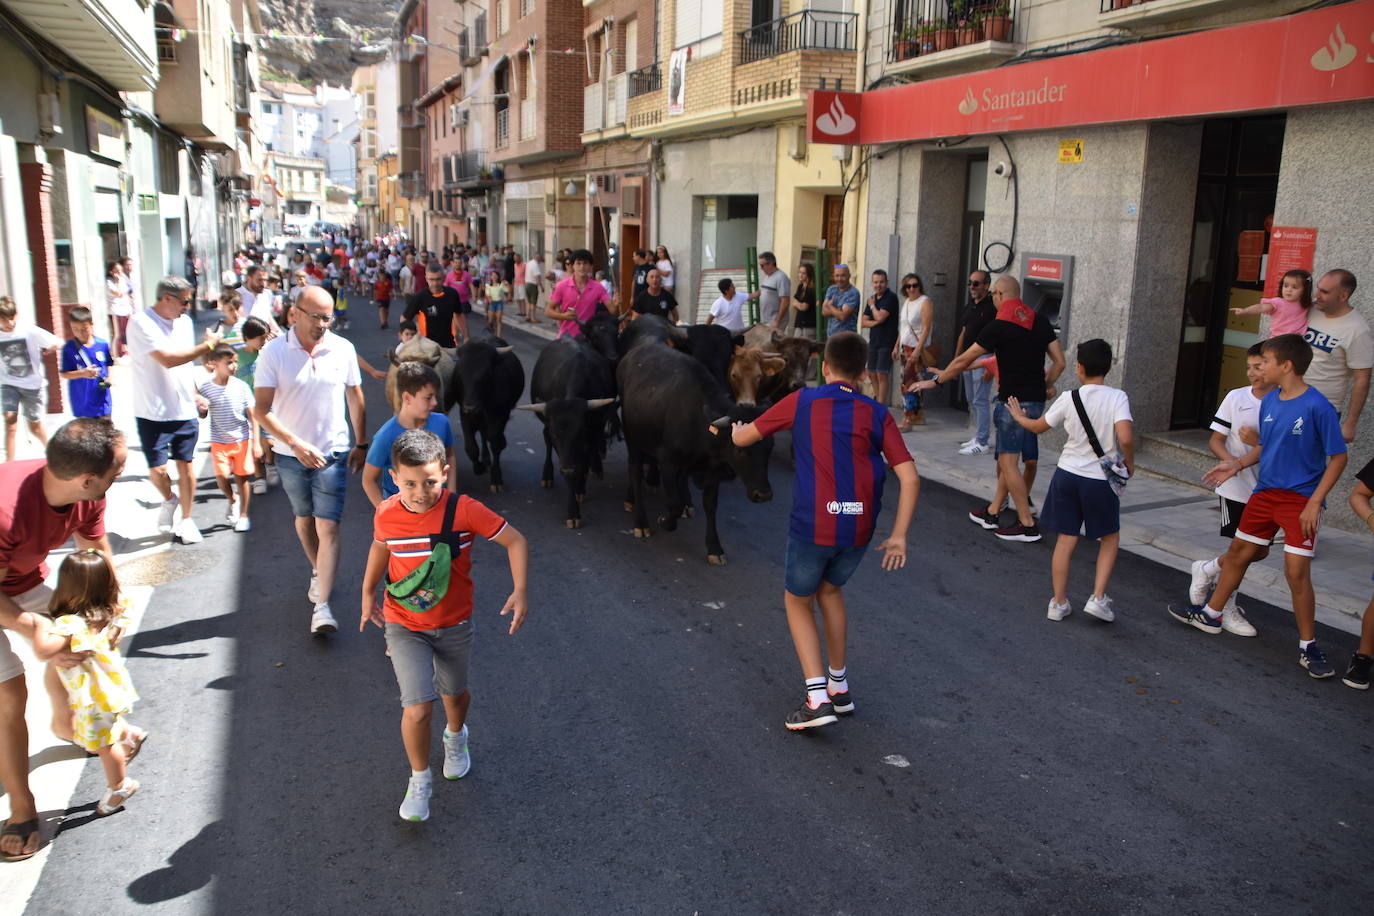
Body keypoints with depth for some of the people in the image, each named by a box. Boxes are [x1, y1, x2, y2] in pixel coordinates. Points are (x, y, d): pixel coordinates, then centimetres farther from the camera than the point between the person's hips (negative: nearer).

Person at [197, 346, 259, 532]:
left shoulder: (241, 386, -7)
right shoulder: (205, 388, -5)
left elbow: (252, 416, -2)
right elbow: (202, 416, 5)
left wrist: (256, 443, -5)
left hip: (242, 440, 0)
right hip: (219, 441, 0)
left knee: (242, 477, 4)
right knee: (222, 476, -10)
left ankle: (243, 515, 21)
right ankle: (232, 501, 22)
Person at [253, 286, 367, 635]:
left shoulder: (343, 349, -6)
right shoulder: (274, 352, -11)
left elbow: (355, 398, 6)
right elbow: (261, 410, -13)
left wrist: (361, 444, 8)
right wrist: (296, 444, -23)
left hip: (333, 453, -1)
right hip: (290, 455, 1)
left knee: (328, 527, -8)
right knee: (304, 518, 20)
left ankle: (322, 607, -7)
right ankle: (318, 572, 45)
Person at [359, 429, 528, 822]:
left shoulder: (464, 510, -23)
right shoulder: (386, 515, -15)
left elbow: (516, 541, -15)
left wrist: (520, 591, -25)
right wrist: (368, 592, 18)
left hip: (454, 625, 0)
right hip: (404, 627, 0)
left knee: (454, 693, 22)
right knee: (418, 708, -12)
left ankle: (455, 736, 57)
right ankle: (419, 780, 15)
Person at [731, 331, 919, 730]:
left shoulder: (802, 401, 1)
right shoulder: (877, 414, 6)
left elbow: (743, 438, 10)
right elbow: (910, 477, -2)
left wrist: (736, 430, 34)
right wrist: (898, 536, 3)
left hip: (812, 525, -3)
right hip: (859, 530, 3)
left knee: (798, 602, 18)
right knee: (830, 590, 29)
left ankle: (818, 699, 6)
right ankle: (840, 686, 36)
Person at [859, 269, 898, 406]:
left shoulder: (891, 297, -10)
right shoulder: (872, 299, 13)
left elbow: (880, 317, -19)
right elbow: (863, 321, 10)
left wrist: (872, 305, -2)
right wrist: (876, 322, -9)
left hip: (887, 342, -8)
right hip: (873, 342, 8)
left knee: (882, 374, -9)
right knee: (872, 374, 11)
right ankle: (878, 402, 23)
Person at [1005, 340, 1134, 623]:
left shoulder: (1069, 399, -5)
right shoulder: (1117, 397, -12)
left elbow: (1038, 427, 9)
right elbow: (1126, 438, -25)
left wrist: (1018, 416, 29)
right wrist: (1129, 463, -5)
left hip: (1068, 474, 2)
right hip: (1101, 480, -2)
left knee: (1066, 539, 11)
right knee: (1110, 538, 18)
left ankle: (1059, 603, 17)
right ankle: (1098, 598, 9)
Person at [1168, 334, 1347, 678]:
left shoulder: (1317, 407, -18)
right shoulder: (1269, 401, 3)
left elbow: (1337, 457, -14)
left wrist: (1315, 502, -19)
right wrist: (1237, 464, -1)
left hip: (1301, 499, -7)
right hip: (1266, 492, 7)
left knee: (1297, 571, -10)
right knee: (1238, 553, 16)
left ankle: (1308, 646, 6)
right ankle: (1210, 614, 32)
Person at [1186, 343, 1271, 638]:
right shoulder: (1236, 397, -4)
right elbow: (1216, 440, -2)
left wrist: (1258, 442, -21)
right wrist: (1232, 461, -20)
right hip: (1236, 488, -3)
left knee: (1260, 551, 10)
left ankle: (1207, 570, 33)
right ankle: (1227, 609, 17)